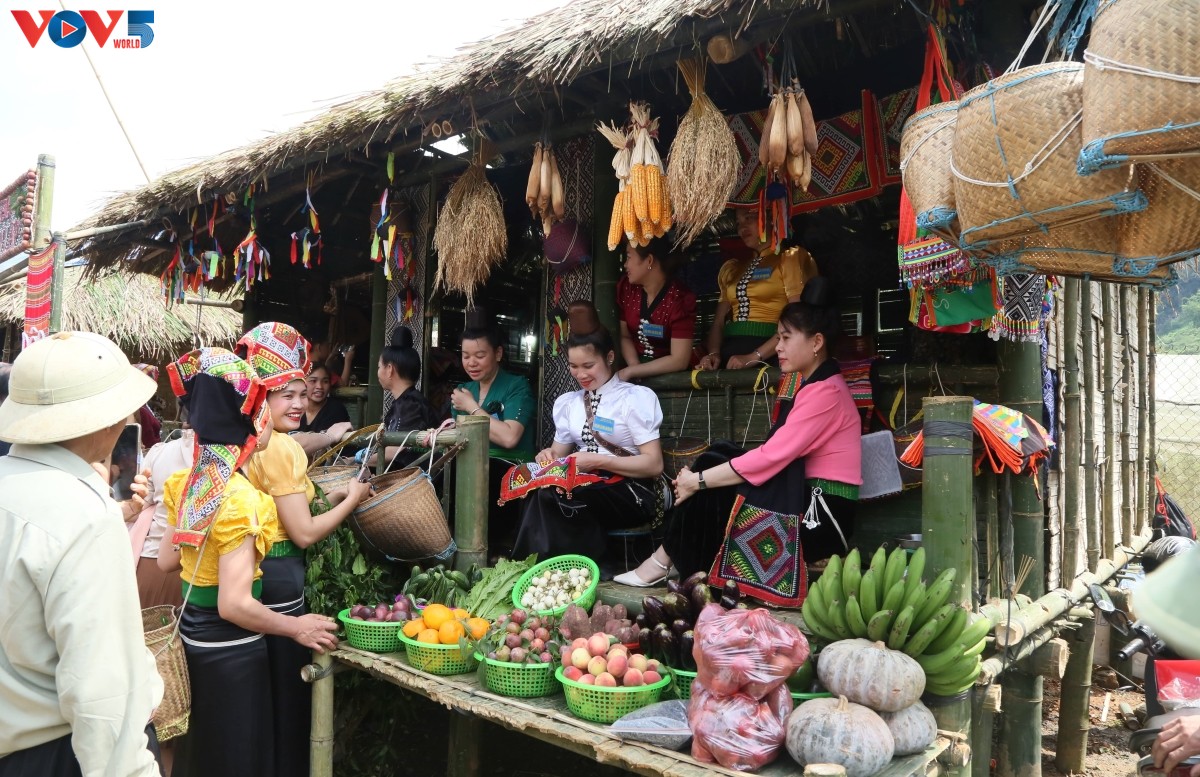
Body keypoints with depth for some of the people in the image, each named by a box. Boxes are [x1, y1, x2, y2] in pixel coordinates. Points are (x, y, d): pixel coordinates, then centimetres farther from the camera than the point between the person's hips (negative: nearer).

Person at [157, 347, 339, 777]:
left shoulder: (187, 482, -1)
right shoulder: (239, 499, -26)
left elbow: (166, 559, 12)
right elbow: (235, 605, -27)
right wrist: (297, 628, -14)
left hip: (192, 635, 8)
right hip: (230, 650, -8)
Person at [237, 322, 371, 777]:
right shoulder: (281, 448, -18)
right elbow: (305, 533, -19)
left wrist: (332, 496, 12)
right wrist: (352, 500, -6)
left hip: (255, 570, 9)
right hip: (280, 579, -9)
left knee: (264, 692, 21)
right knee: (289, 694, 6)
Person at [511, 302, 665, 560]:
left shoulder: (636, 398, -1)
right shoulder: (566, 403, 17)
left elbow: (654, 465, -7)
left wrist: (599, 461, -17)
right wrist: (550, 456, -5)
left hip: (628, 493, -5)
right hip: (583, 486, 5)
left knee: (550, 497, -32)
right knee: (542, 489, -31)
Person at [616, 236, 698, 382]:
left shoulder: (680, 298, -17)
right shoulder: (626, 286, -1)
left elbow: (679, 360, -19)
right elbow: (624, 336, 3)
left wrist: (630, 372, -19)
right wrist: (634, 367, -15)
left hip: (671, 375, -4)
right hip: (637, 375, 4)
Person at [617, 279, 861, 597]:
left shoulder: (825, 392, -18)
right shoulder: (807, 383, 12)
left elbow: (770, 458, -23)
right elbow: (776, 455, 7)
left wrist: (698, 481, -16)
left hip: (820, 518, -8)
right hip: (804, 498, 8)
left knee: (714, 479, -13)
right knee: (717, 460, -3)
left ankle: (665, 561, 1)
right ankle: (669, 559, -5)